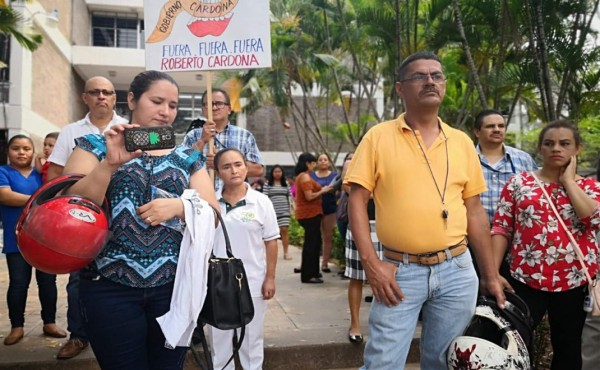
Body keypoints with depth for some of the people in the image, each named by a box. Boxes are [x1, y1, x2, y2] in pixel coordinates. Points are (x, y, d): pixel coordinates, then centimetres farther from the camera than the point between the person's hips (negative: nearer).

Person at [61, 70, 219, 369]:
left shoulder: (187, 157, 10)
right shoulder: (97, 145, 4)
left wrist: (179, 206, -16)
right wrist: (111, 163, -21)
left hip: (174, 286, 3)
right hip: (109, 287, -2)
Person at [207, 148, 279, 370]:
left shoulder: (261, 202, -6)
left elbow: (271, 242, -2)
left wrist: (270, 278, -4)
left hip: (252, 283, -1)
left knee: (252, 339, 14)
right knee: (219, 338, 16)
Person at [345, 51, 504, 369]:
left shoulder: (462, 142, 7)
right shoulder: (378, 137, -2)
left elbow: (474, 211, 10)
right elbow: (357, 201, -5)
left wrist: (490, 276, 10)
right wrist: (371, 264, -12)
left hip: (457, 270, 3)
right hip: (399, 271, -3)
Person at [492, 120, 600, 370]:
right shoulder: (518, 183, 3)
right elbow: (501, 229, -1)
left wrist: (568, 180, -8)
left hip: (575, 282, 2)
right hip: (525, 279, -1)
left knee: (568, 349, 16)